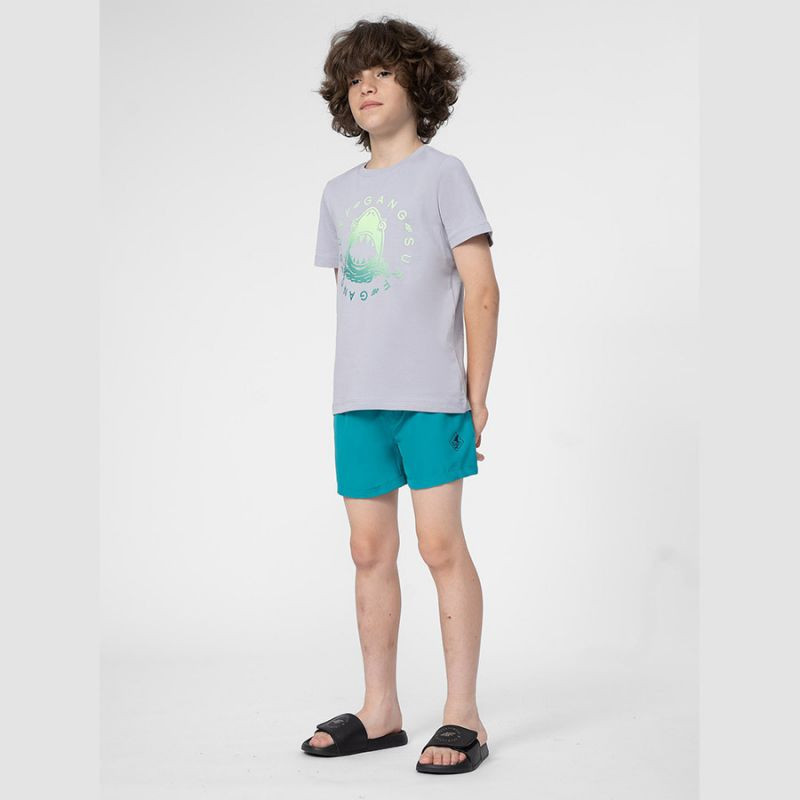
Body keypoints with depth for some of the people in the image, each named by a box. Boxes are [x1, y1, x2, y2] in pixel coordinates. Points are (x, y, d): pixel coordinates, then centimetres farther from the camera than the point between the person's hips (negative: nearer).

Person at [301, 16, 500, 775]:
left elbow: (481, 291, -3)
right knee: (369, 550, 8)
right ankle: (379, 710, 19)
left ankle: (463, 716, 5)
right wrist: (352, 387, 10)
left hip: (431, 397, -5)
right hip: (356, 400, 5)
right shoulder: (338, 193, 15)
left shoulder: (441, 172, 0)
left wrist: (476, 392, -6)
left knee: (441, 545, -5)